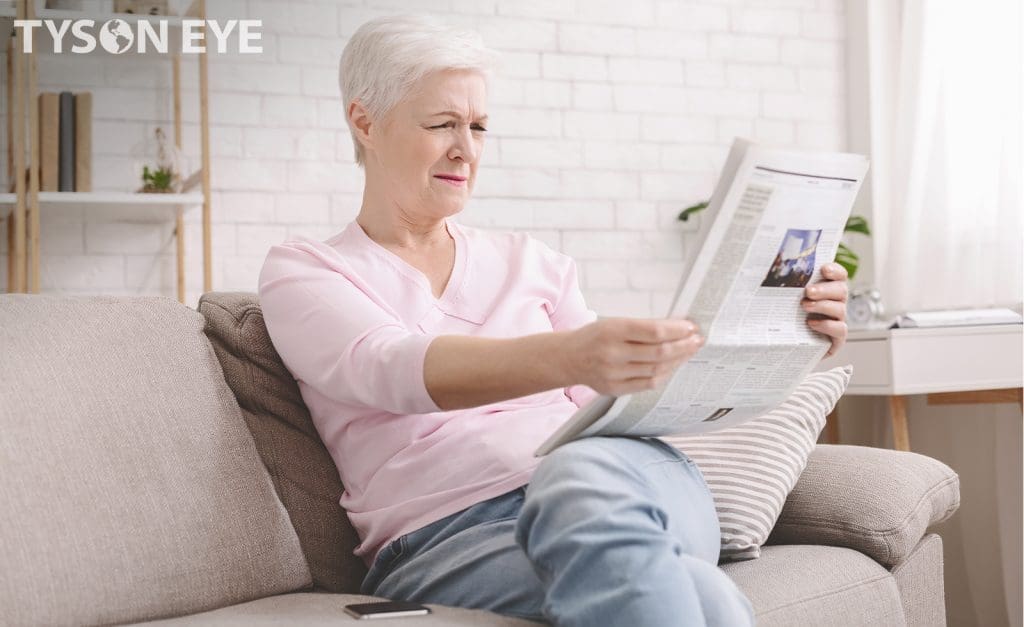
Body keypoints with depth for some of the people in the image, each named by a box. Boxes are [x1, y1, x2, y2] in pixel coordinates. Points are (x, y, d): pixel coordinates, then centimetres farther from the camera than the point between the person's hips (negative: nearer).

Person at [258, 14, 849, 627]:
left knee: (581, 476, -36)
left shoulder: (531, 262, 20)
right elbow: (392, 371, -13)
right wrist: (568, 357, -33)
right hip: (444, 539, -4)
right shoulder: (302, 271, 8)